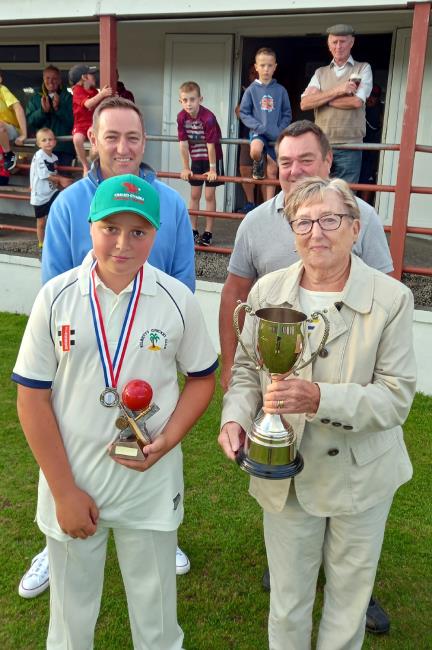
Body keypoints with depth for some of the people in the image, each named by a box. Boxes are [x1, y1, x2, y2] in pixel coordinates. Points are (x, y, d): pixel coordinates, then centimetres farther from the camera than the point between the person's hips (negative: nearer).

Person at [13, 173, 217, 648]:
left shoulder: (177, 300, -9)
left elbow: (201, 378, 3)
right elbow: (33, 398, -7)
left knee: (155, 610, 21)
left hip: (151, 483, 0)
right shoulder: (56, 297, -11)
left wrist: (167, 440, -14)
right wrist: (64, 490, -8)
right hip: (72, 483, 0)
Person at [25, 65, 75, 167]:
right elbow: (30, 121, 4)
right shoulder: (35, 97, 13)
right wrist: (43, 110, -10)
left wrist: (58, 108, -15)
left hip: (64, 146, -2)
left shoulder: (67, 97, 4)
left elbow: (72, 121, -5)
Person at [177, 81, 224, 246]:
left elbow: (211, 145, -25)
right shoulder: (181, 117, -12)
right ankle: (193, 231, 16)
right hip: (195, 159, 5)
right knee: (194, 195, 8)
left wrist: (212, 168, -21)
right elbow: (183, 143, -9)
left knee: (209, 195, -2)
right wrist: (186, 168, -6)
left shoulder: (208, 118, -27)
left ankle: (208, 233, 5)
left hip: (212, 158, -5)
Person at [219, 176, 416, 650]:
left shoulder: (391, 298, -14)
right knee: (287, 604, 19)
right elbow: (245, 369, 4)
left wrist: (319, 397, -31)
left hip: (361, 475, -1)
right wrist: (235, 416, -16)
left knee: (350, 597, 23)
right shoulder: (267, 291, -6)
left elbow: (396, 396, -15)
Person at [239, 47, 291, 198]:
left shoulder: (280, 90, 2)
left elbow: (287, 115, 5)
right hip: (257, 132, -2)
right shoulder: (251, 90, -1)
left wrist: (280, 131, -11)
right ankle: (258, 165, 2)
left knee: (272, 171, 5)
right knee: (256, 151, -35)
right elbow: (244, 113, -2)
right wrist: (260, 127, -15)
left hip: (275, 136, 2)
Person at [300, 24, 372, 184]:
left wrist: (321, 99, -1)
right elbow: (304, 104, 0)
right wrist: (336, 91, -10)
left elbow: (356, 101, -10)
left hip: (349, 147, -3)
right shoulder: (320, 73, 16)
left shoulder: (363, 69, 8)